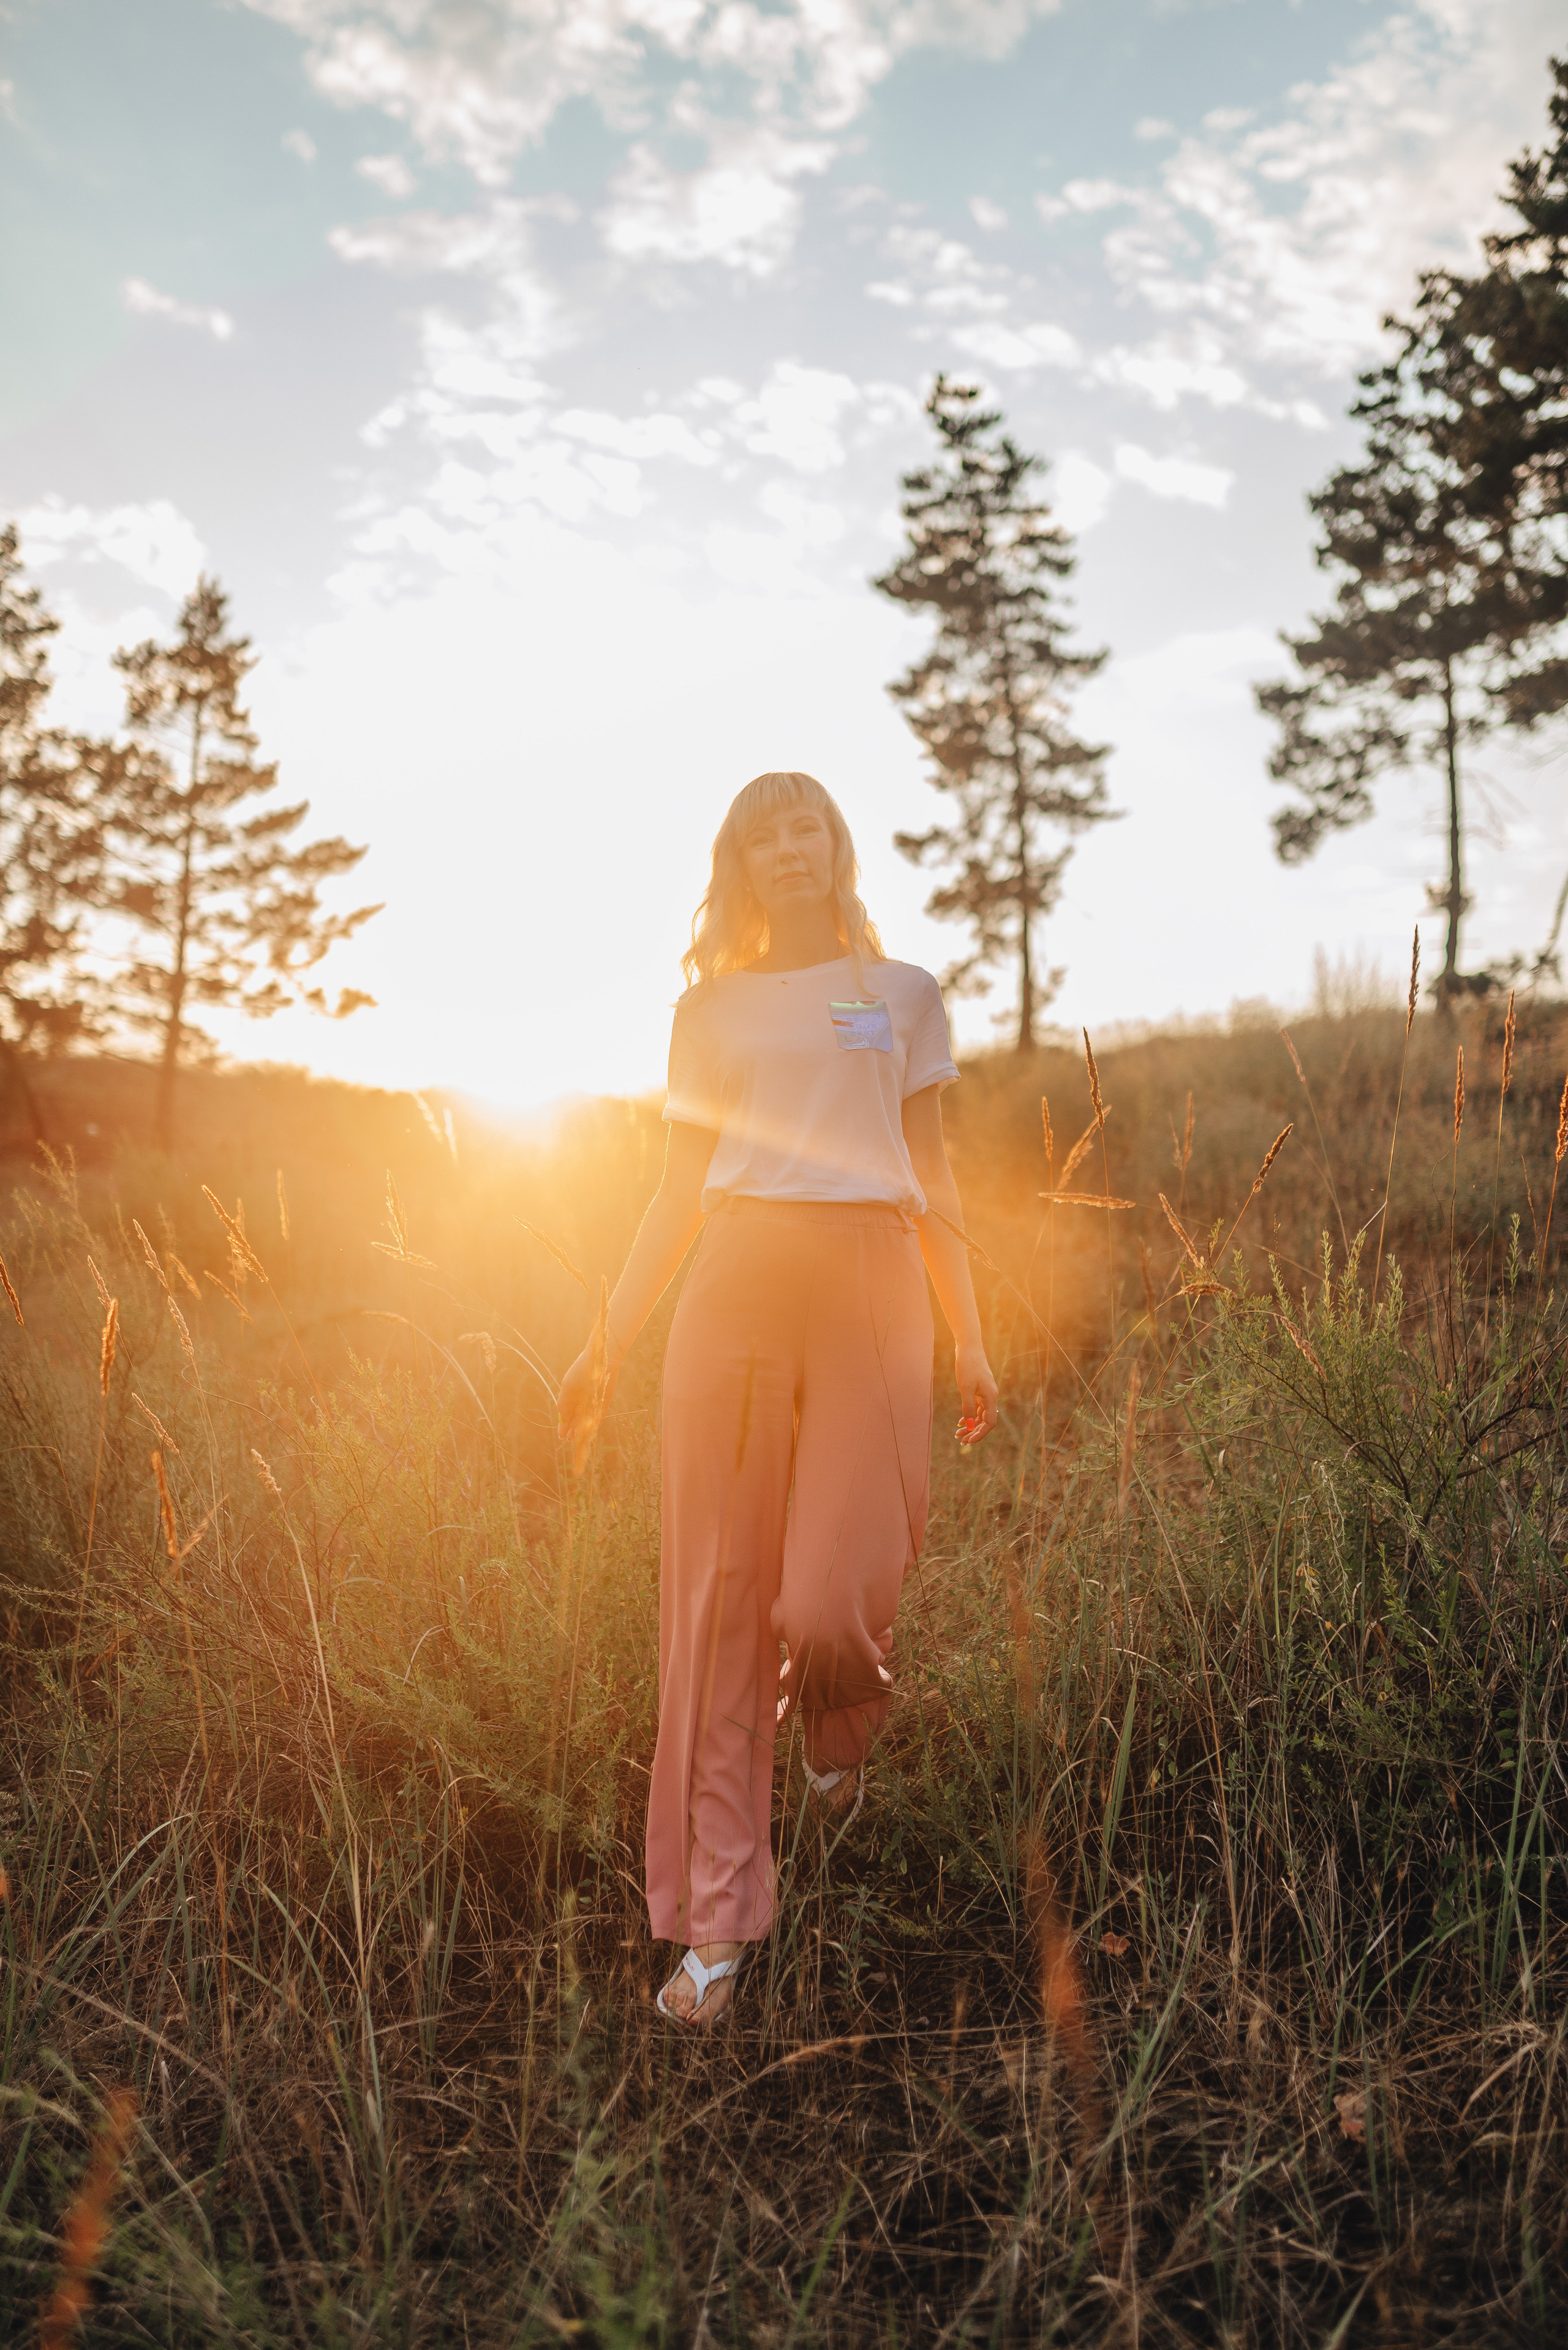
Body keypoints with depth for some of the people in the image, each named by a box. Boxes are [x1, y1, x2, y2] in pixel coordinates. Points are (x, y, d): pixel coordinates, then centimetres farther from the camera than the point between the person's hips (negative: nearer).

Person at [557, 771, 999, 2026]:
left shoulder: (904, 995, 14)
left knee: (831, 1605, -10)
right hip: (736, 1289, 1)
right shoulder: (712, 1011, 16)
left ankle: (842, 1730, 29)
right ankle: (715, 1924, 10)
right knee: (721, 1603, -1)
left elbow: (934, 1179, 12)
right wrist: (609, 1343, 7)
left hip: (870, 1288, -1)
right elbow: (679, 1195, 14)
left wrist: (972, 1342, 4)